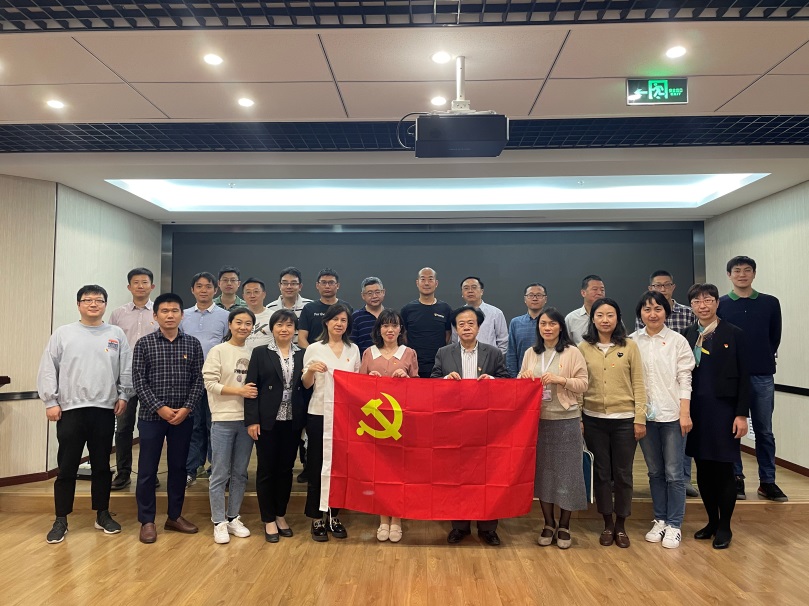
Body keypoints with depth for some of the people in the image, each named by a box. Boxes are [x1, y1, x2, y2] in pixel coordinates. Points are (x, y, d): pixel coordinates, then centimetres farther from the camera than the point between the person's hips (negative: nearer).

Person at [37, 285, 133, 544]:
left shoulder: (116, 334, 5)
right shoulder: (63, 333, 3)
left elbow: (127, 369, 6)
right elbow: (47, 370, 1)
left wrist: (123, 396, 0)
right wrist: (50, 401, -4)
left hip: (105, 409, 1)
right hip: (70, 409, -1)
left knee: (102, 465, 11)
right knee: (67, 467, 4)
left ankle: (103, 514, 23)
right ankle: (61, 520, 17)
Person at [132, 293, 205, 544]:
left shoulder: (193, 344, 3)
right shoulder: (144, 344, -2)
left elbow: (198, 380, 1)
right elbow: (139, 381, -6)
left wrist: (186, 408, -10)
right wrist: (160, 408, -14)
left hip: (183, 417, 2)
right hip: (152, 416, -2)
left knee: (178, 467, 12)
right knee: (147, 470, 5)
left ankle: (175, 516, 26)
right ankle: (147, 521, 18)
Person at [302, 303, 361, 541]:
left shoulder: (353, 349, 8)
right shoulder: (314, 349, 0)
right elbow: (306, 385, 2)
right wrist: (311, 370, -18)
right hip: (319, 414, -2)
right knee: (317, 466, 3)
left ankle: (334, 517, 22)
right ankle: (317, 519, 16)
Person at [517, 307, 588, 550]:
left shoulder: (572, 352, -3)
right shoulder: (530, 353, 9)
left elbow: (583, 384, -5)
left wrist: (561, 379, -19)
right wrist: (524, 377, -9)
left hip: (566, 420, -3)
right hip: (538, 420, 4)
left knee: (566, 471, 3)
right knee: (542, 470, 9)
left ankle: (564, 526, 19)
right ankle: (548, 523, 24)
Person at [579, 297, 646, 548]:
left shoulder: (630, 347, -1)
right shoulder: (583, 348, 0)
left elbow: (638, 384, 0)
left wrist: (640, 419, -4)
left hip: (625, 419, -1)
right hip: (594, 419, 1)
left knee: (622, 474, 9)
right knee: (601, 473, 11)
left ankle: (621, 525, 26)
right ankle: (608, 524, 26)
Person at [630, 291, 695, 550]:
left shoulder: (677, 341, -1)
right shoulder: (632, 342, 3)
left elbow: (684, 379, -2)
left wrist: (685, 413, -7)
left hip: (672, 414, -2)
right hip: (644, 415, 2)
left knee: (673, 473, 2)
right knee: (655, 472, 12)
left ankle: (674, 525, 15)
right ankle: (660, 520, 25)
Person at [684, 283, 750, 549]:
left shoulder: (733, 334, -2)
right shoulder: (686, 335, 5)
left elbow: (744, 377, -3)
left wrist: (742, 415, -8)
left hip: (723, 409, -3)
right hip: (696, 410, 3)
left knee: (724, 469, 4)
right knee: (703, 469, 11)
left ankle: (725, 527, 20)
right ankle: (712, 521, 27)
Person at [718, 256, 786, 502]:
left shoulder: (770, 303, 5)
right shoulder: (720, 304, 0)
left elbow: (775, 337, 10)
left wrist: (765, 359, 9)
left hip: (762, 376, 1)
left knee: (764, 431, 8)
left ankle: (767, 481, 19)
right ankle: (736, 479, 16)